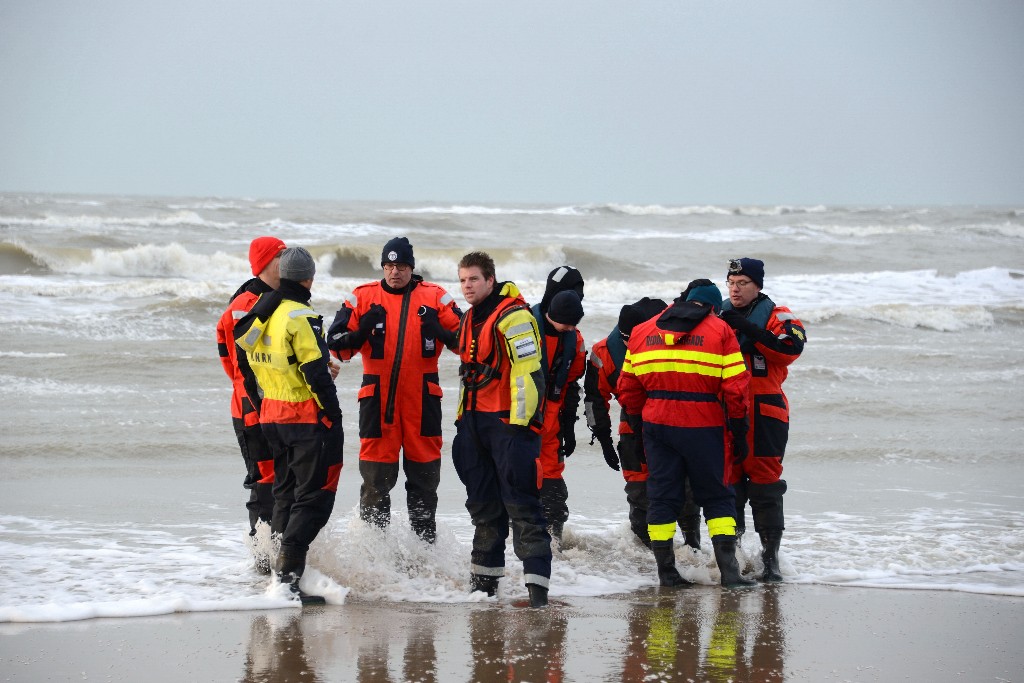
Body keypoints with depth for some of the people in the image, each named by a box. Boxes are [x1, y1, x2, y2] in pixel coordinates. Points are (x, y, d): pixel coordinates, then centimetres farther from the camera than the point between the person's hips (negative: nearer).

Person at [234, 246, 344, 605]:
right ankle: (288, 572, -13)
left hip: (271, 417, 8)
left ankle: (279, 566, 21)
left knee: (285, 494, 19)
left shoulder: (257, 316, 9)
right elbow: (317, 374, -19)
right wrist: (334, 419, -14)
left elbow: (248, 370, 17)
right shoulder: (300, 318, -17)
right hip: (307, 419, -8)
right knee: (314, 497, -4)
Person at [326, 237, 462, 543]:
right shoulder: (363, 297, 4)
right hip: (378, 396, -1)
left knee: (424, 473, 8)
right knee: (376, 476, 1)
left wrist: (440, 333, -15)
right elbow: (336, 342, 2)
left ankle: (425, 543, 19)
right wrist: (360, 332, -16)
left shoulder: (435, 297, 4)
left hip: (422, 396, 1)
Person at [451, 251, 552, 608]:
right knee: (483, 504, 15)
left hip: (509, 422, -9)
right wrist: (462, 418, 25)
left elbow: (528, 371, -19)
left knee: (521, 504, -12)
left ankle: (537, 581, -14)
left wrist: (519, 422, -22)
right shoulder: (470, 320, 17)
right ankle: (484, 577, 24)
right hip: (476, 420, 9)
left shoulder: (513, 316, -14)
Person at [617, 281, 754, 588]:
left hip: (656, 425, 3)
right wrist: (738, 430, 2)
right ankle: (728, 569, -3)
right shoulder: (719, 331, 0)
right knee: (717, 497, 6)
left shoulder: (642, 331, 11)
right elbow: (735, 387, -6)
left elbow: (627, 388, 11)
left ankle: (665, 569, 10)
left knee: (662, 496, 10)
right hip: (703, 425, -3)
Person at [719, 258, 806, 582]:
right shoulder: (718, 317, 13)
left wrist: (749, 329, -23)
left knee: (765, 487, -3)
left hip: (764, 415, -4)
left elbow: (792, 346, -18)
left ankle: (770, 556, 2)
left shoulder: (775, 316, 1)